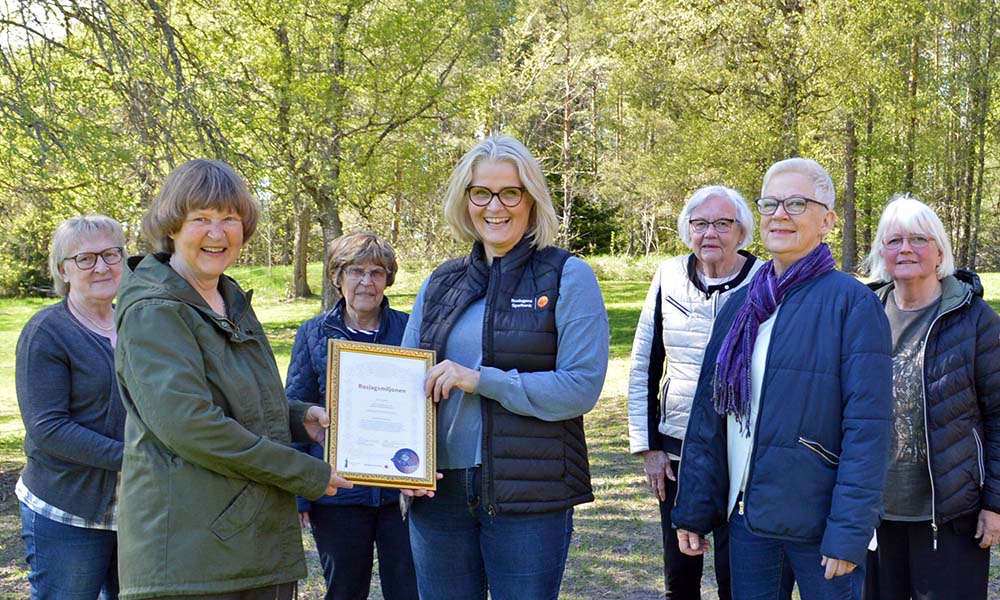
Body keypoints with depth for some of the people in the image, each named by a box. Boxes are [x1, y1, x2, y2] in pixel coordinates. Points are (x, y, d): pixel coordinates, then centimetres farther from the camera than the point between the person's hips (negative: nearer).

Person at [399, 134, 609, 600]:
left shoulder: (567, 277, -3)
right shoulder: (440, 284, 11)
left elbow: (582, 387, -12)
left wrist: (480, 380, -18)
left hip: (529, 494, -4)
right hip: (440, 489, 4)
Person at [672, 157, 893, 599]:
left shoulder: (851, 303, -8)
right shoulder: (740, 305, 8)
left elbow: (867, 427, -13)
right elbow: (708, 414, 10)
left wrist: (849, 533, -17)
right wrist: (692, 510, 8)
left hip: (818, 525, -5)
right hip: (747, 514, 5)